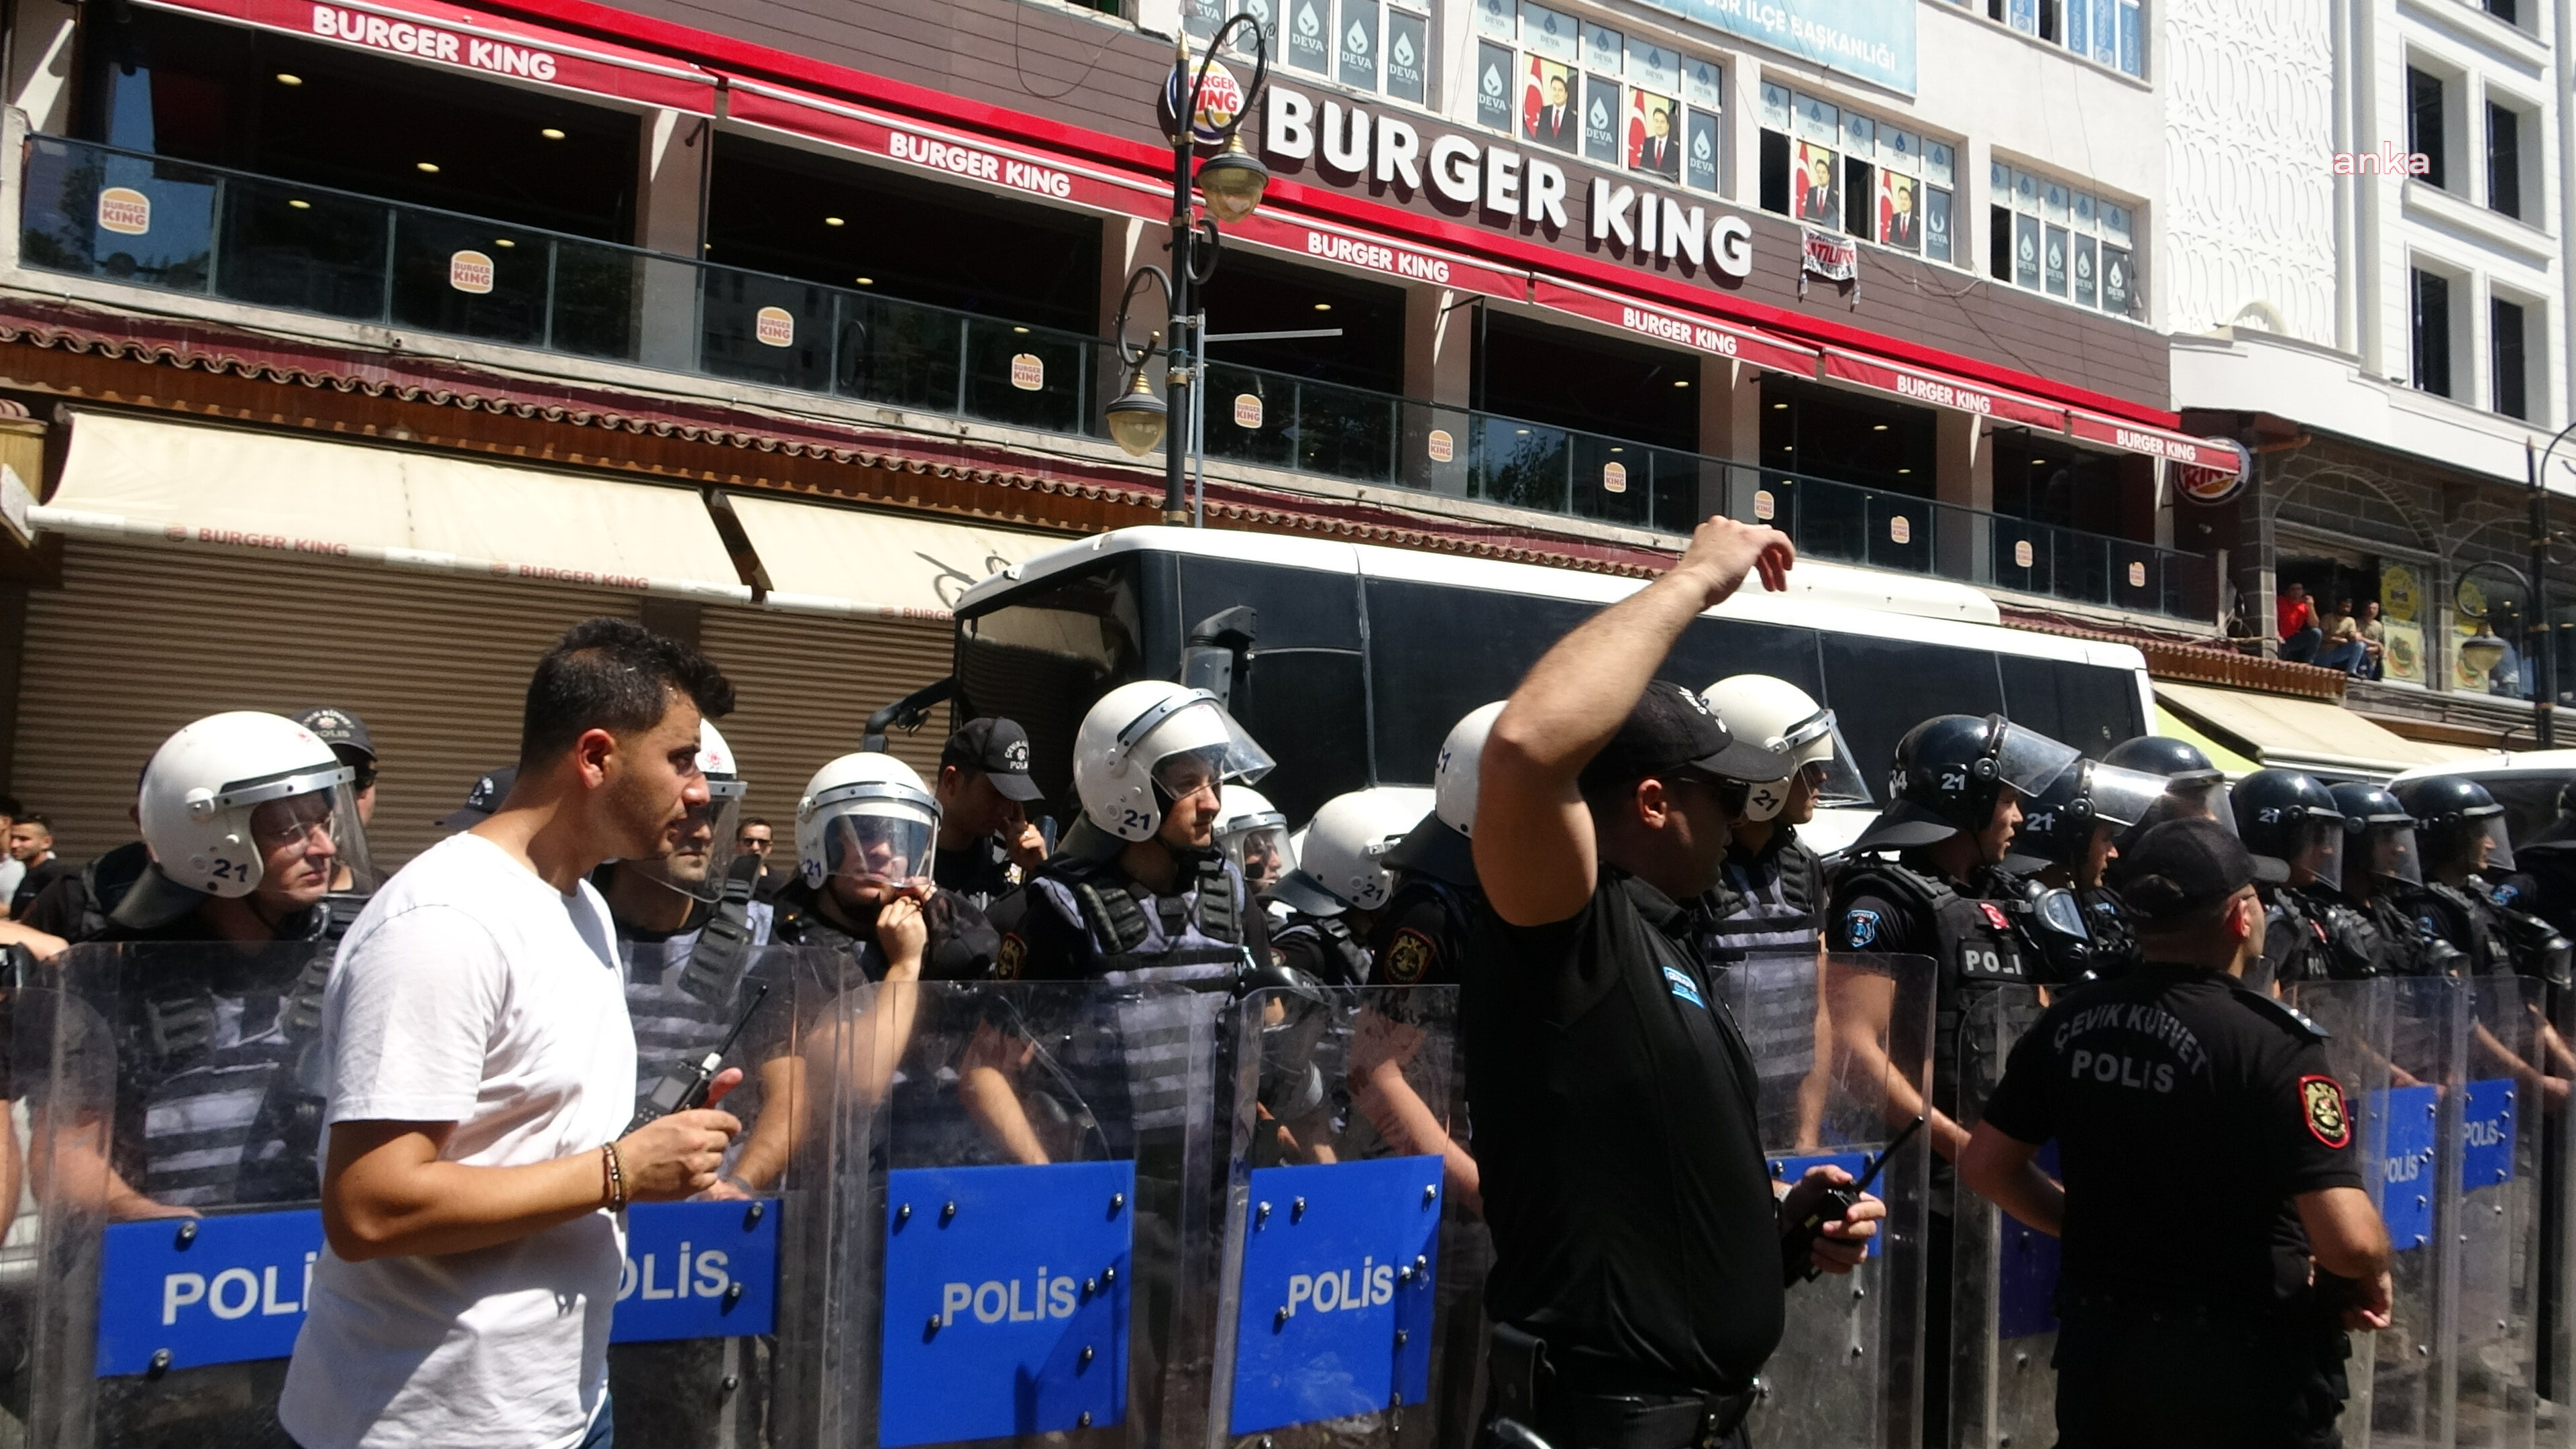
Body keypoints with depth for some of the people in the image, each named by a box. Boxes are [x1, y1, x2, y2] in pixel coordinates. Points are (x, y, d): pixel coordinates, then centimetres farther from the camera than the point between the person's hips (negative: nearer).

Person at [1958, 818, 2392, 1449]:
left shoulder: (2069, 1021, -3)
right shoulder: (2272, 1041, -20)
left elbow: (1985, 1166, 5)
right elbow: (2348, 1240, -24)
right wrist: (2374, 1274, -3)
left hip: (2096, 1344, 5)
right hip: (2243, 1363, -4)